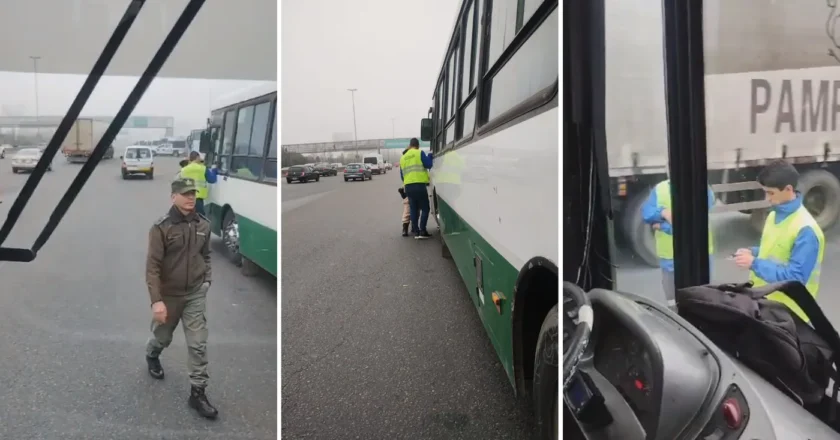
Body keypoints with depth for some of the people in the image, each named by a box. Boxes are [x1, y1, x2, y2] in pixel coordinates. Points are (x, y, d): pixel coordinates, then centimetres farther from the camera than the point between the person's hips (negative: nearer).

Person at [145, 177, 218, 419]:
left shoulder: (203, 225, -3)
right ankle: (152, 355, 55)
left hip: (195, 294, 3)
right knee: (163, 336, 20)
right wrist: (156, 300, -23)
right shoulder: (161, 227, -17)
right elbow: (152, 266, -18)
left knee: (198, 344, -2)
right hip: (169, 295, -2)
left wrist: (207, 279, 6)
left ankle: (197, 392, 7)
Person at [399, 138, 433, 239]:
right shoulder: (420, 153, -1)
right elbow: (428, 165, -5)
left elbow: (402, 175, 20)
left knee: (413, 209, 11)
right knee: (425, 208, 2)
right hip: (419, 185, -5)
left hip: (408, 186, 5)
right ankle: (422, 231, -6)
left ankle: (416, 231, 10)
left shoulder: (403, 158, 17)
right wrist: (430, 155, 12)